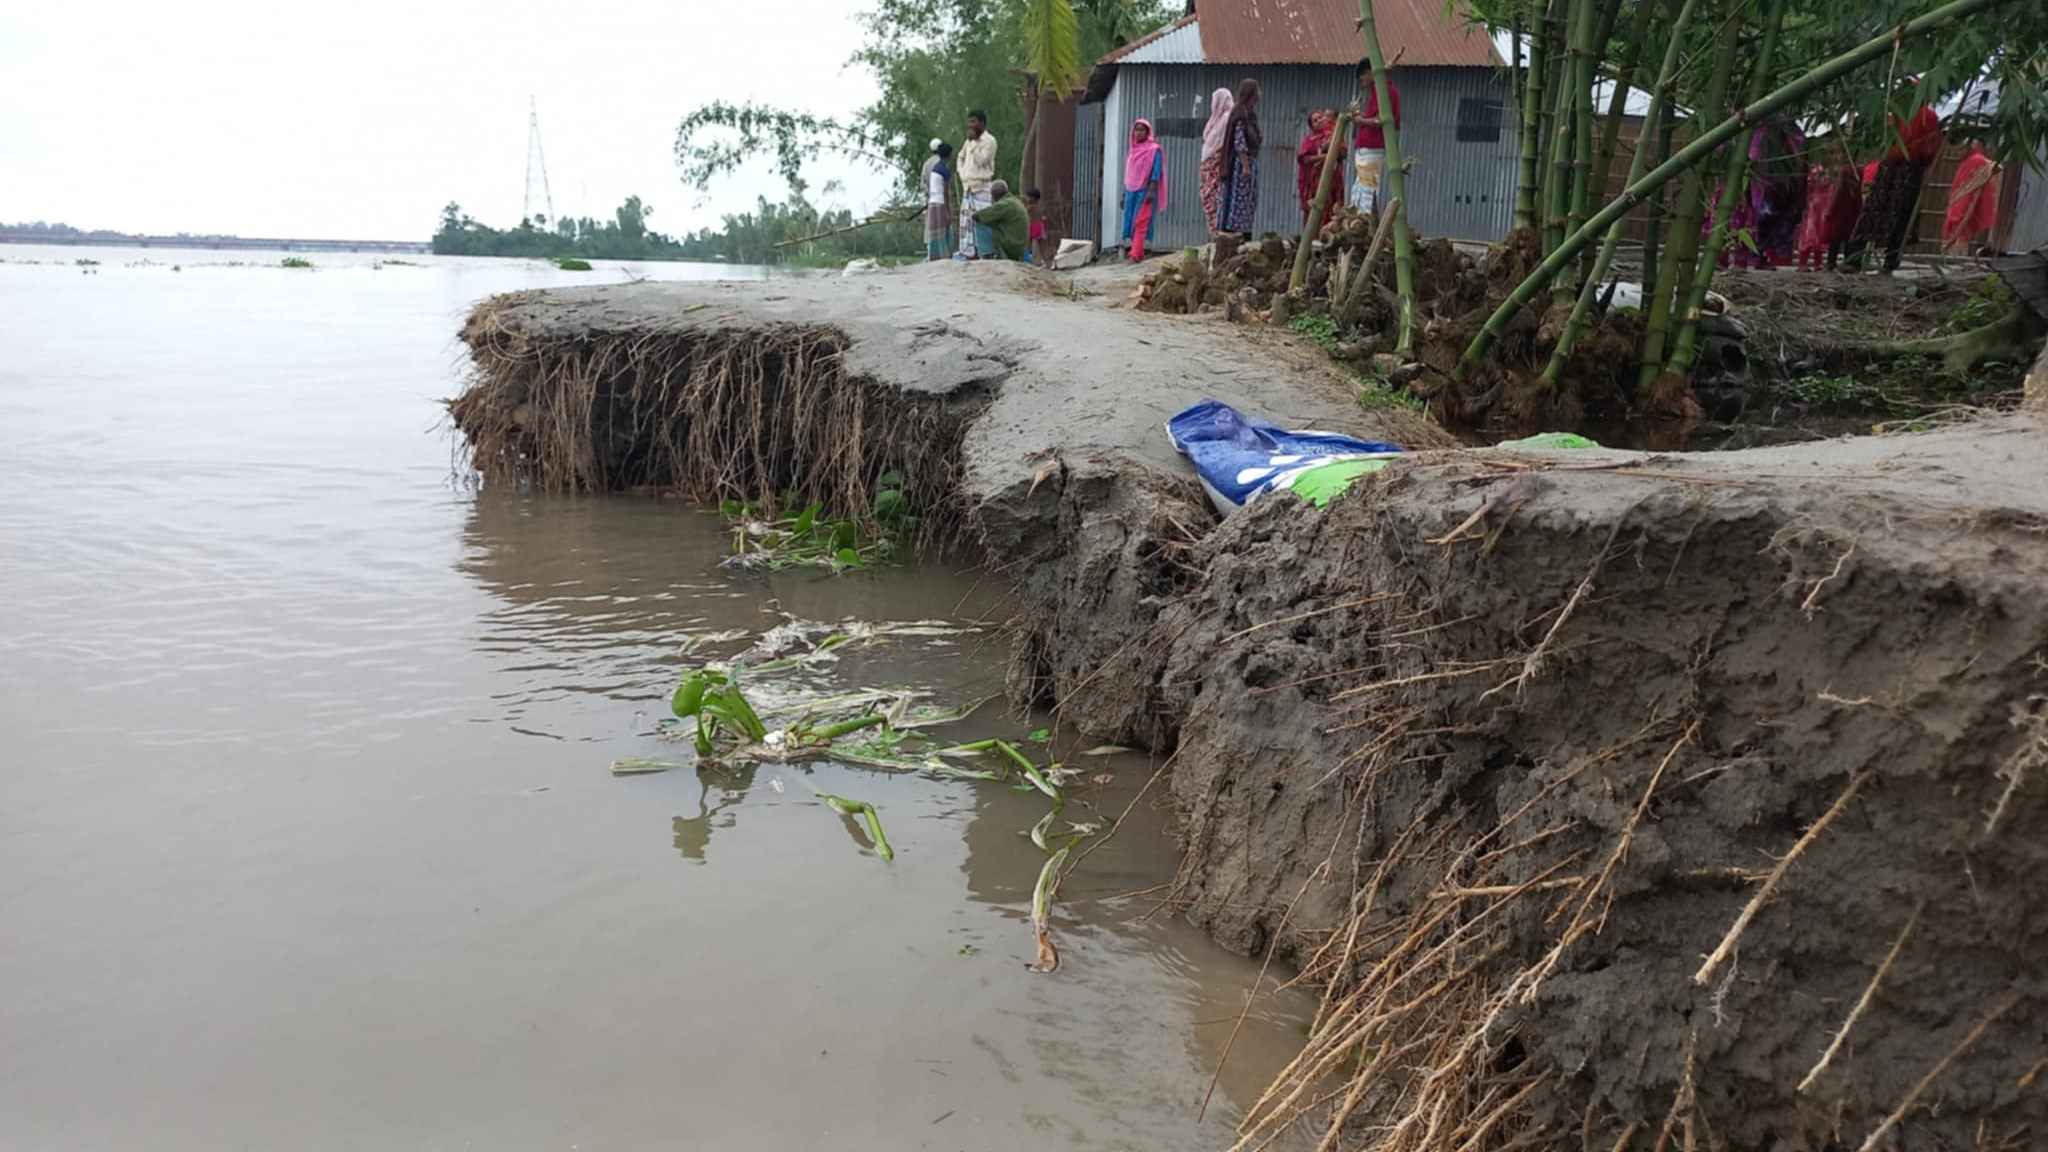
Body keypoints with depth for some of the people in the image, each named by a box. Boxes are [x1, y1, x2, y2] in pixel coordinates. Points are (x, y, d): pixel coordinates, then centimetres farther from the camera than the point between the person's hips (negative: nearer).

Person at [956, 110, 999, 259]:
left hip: (982, 188, -7)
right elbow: (961, 158, 28)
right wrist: (962, 175, 12)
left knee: (982, 223, -12)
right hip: (967, 188, 7)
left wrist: (973, 142, -11)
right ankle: (970, 255, 7)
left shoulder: (989, 141, -4)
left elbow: (981, 160, -14)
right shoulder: (968, 141, 18)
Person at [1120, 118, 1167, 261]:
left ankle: (1135, 255, -19)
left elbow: (1156, 172, -10)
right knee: (1130, 221, 4)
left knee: (1140, 222, -13)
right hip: (1131, 191, 6)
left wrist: (1151, 191, -20)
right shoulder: (1131, 149, 15)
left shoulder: (1154, 149, -4)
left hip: (1145, 190, -6)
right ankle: (1134, 251, 10)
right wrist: (1124, 193, 16)